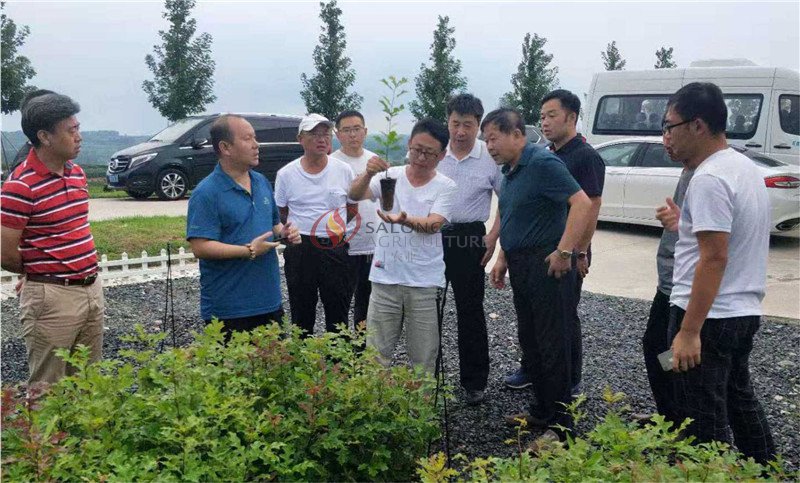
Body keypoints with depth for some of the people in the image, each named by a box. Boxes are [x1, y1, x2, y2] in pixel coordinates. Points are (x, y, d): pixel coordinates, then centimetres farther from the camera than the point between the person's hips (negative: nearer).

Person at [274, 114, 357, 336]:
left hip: (335, 249, 1)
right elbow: (280, 214, 9)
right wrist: (299, 231, 0)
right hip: (300, 250, 0)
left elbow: (353, 208, 12)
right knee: (302, 314, 10)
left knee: (338, 313, 9)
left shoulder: (343, 170, 1)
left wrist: (335, 226, 3)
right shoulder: (286, 174, 0)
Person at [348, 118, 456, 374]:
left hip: (425, 283, -1)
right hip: (385, 279, 1)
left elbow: (434, 224, -16)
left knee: (423, 360, 9)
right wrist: (368, 174, -33)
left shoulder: (445, 186, -1)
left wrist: (404, 219, -36)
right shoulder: (390, 176, 2)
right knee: (376, 355, 9)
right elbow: (355, 195, -12)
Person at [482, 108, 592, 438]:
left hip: (543, 264, -10)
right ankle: (542, 411, 28)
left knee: (551, 344, -4)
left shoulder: (542, 163, -14)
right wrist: (503, 258, 19)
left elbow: (582, 203, -22)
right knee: (529, 340, 15)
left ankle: (560, 423, 6)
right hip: (520, 266, 10)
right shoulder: (510, 171, 15)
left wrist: (564, 252, -23)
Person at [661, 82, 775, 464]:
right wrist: (688, 226, 22)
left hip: (709, 317, -10)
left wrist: (689, 331, -25)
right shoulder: (745, 167, 11)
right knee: (739, 400, 24)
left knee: (703, 425, 1)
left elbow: (715, 258, -25)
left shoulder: (709, 179, -20)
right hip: (745, 312, 10)